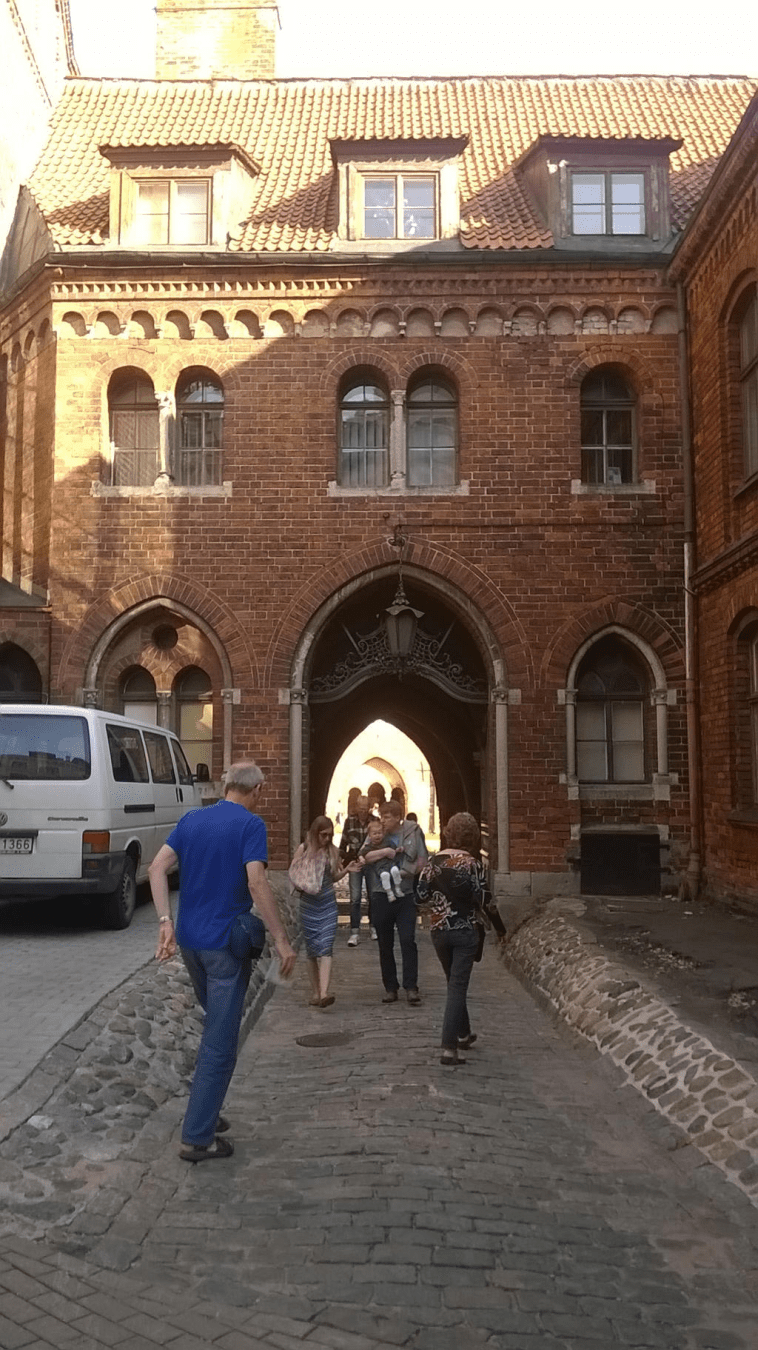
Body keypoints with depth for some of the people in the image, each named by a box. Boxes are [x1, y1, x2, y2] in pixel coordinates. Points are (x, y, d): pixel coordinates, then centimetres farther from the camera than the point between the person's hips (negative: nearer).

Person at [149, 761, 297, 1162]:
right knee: (220, 1042, 2)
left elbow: (157, 867, -1)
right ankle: (197, 1137, 6)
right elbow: (256, 881, -21)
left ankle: (206, 1110, 31)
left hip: (189, 939, 7)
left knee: (217, 1026, 25)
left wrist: (166, 922, -6)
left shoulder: (191, 820, 8)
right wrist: (281, 940, -18)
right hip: (227, 942, -7)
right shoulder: (250, 824, -10)